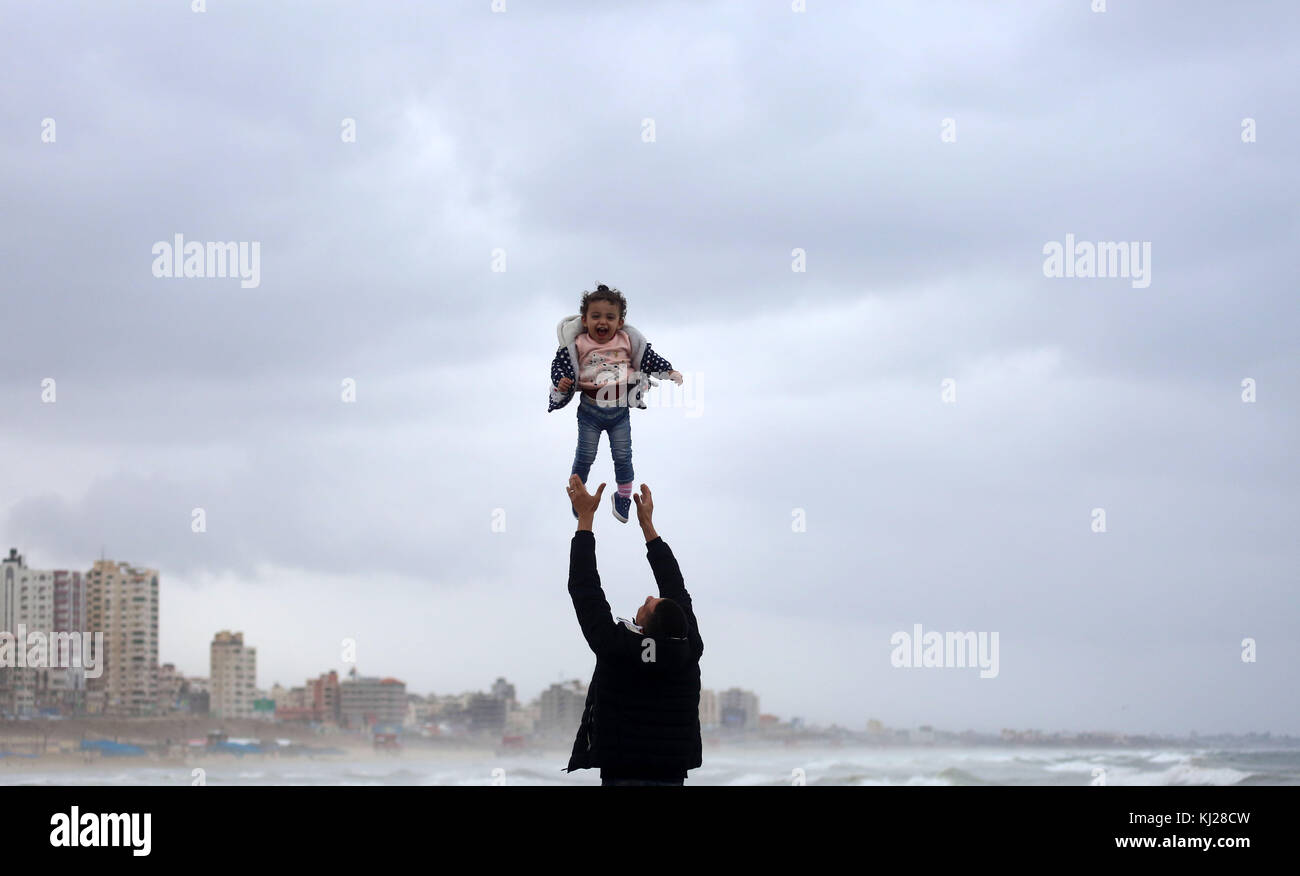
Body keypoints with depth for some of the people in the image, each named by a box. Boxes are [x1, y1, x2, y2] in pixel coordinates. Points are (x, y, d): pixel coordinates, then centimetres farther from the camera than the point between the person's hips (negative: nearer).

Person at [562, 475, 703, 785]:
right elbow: (676, 588, 10)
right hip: (673, 775, 4)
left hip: (622, 775, -4)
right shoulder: (689, 649, -6)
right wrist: (647, 524, 17)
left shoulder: (618, 649, -16)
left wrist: (585, 517, 3)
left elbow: (585, 589, -6)